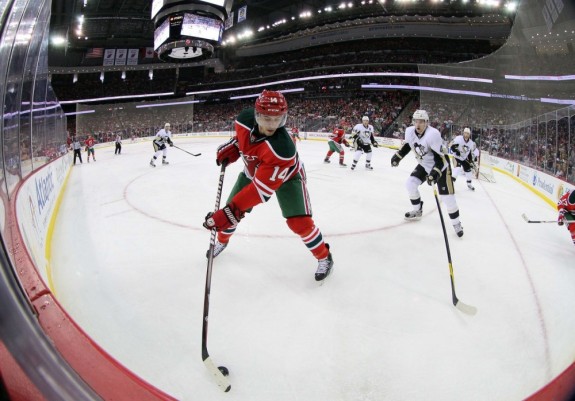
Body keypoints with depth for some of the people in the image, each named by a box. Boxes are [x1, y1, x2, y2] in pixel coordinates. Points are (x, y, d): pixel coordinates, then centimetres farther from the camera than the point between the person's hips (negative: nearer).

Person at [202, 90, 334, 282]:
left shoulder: (282, 148, -44)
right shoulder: (245, 119, -28)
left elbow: (261, 187, -44)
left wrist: (232, 211, -48)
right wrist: (230, 150, -14)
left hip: (286, 176, -5)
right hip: (253, 171, 5)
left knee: (299, 221, -18)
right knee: (231, 210, 8)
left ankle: (324, 257, 8)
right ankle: (222, 241, 41)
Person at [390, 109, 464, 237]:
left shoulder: (433, 134, -33)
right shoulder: (410, 131, -12)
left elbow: (440, 156, -30)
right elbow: (407, 145, 11)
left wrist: (435, 172, -39)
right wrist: (398, 155, 5)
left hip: (441, 166, -7)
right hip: (424, 165, 7)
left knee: (447, 196, -10)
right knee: (410, 183, -1)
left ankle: (456, 223, 9)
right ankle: (417, 211, 21)